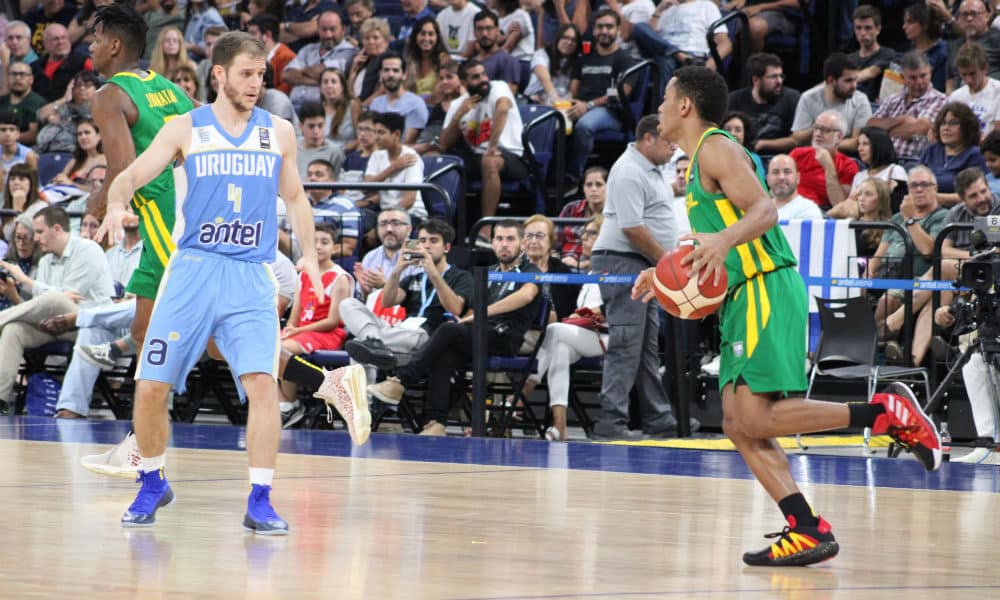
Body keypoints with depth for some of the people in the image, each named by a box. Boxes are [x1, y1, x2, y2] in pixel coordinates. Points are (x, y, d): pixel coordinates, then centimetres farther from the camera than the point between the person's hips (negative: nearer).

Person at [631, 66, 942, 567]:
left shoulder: (716, 149, -5)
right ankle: (807, 531, -5)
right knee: (738, 424, 0)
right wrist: (664, 276, 28)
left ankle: (887, 412, -13)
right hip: (743, 299, 10)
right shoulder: (699, 164, 25)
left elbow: (764, 210, -20)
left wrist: (725, 241, -36)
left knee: (756, 417, -18)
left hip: (767, 291, -10)